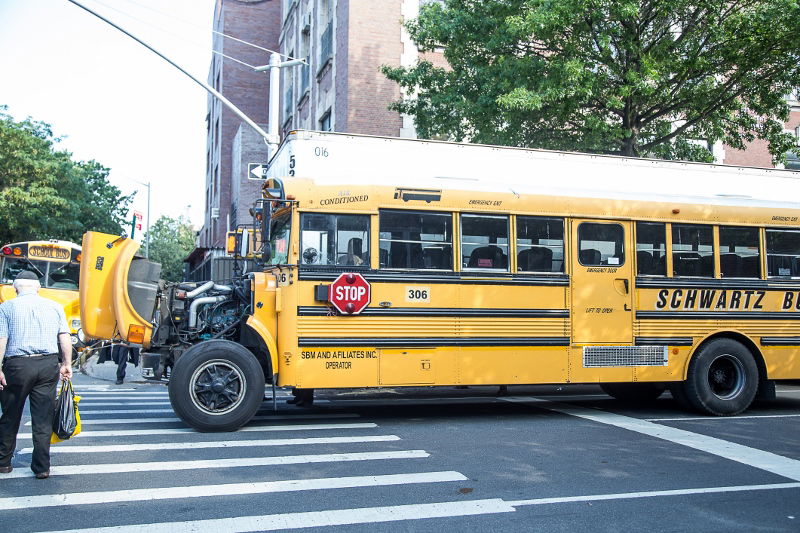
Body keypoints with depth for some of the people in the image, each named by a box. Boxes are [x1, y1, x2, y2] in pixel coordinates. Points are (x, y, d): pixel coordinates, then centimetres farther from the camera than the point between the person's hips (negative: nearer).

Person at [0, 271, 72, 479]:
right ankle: (42, 468, 6)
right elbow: (65, 337, 3)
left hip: (17, 365, -1)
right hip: (48, 365, 2)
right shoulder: (54, 306, 8)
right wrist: (67, 364, 8)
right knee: (43, 419, 5)